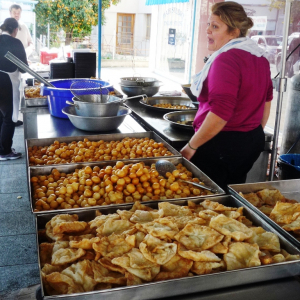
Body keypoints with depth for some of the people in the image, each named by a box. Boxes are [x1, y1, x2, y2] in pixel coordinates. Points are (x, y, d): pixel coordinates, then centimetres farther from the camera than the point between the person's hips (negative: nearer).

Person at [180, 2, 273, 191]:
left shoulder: (226, 58, -18)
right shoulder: (259, 56, 9)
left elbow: (220, 113, -25)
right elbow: (266, 101, 19)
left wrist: (191, 147, -16)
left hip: (222, 144, -9)